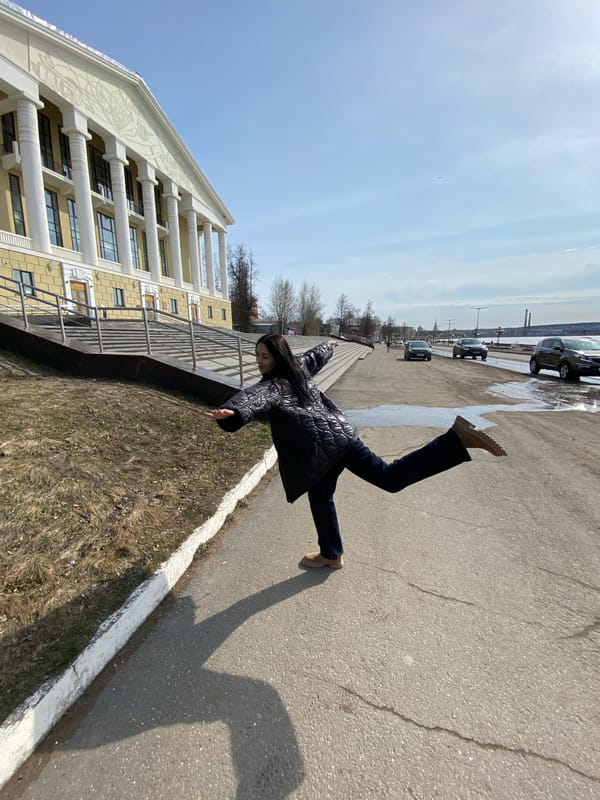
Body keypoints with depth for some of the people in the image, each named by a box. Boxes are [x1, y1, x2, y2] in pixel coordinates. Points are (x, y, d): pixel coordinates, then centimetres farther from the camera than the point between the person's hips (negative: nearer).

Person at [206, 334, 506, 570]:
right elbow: (315, 357, 38)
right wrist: (329, 346, 61)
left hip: (321, 446, -7)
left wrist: (232, 412, -52)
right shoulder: (297, 366, 15)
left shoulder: (272, 385, -8)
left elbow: (254, 398, -32)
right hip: (341, 432, 7)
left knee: (320, 498, 12)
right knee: (390, 476, 7)